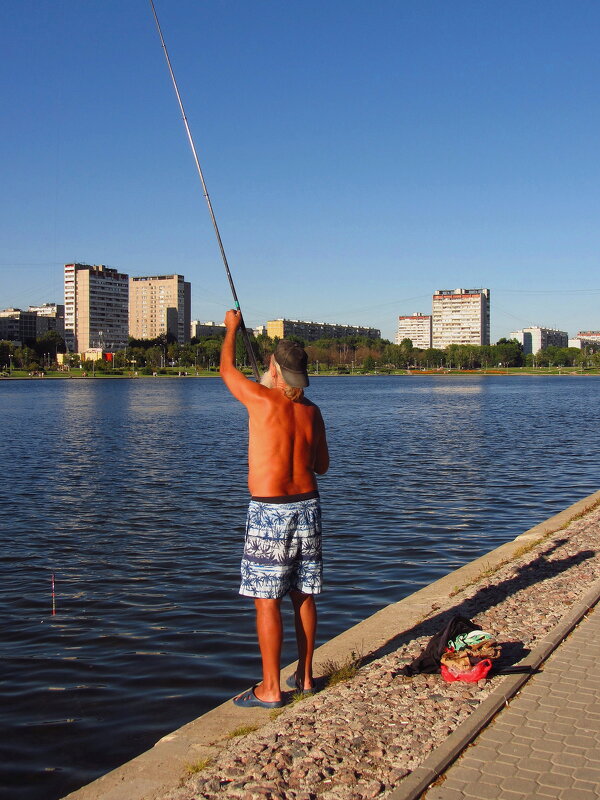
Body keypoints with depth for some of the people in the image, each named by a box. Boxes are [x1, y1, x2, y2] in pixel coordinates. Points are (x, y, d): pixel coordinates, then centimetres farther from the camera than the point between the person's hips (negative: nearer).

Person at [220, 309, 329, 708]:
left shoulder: (262, 400, -12)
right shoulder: (312, 411, 5)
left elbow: (227, 368, 6)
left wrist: (233, 327, 22)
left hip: (269, 511, -6)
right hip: (307, 507, 6)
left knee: (267, 601, 1)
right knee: (304, 596, 15)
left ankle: (270, 689, 6)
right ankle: (305, 676, 25)